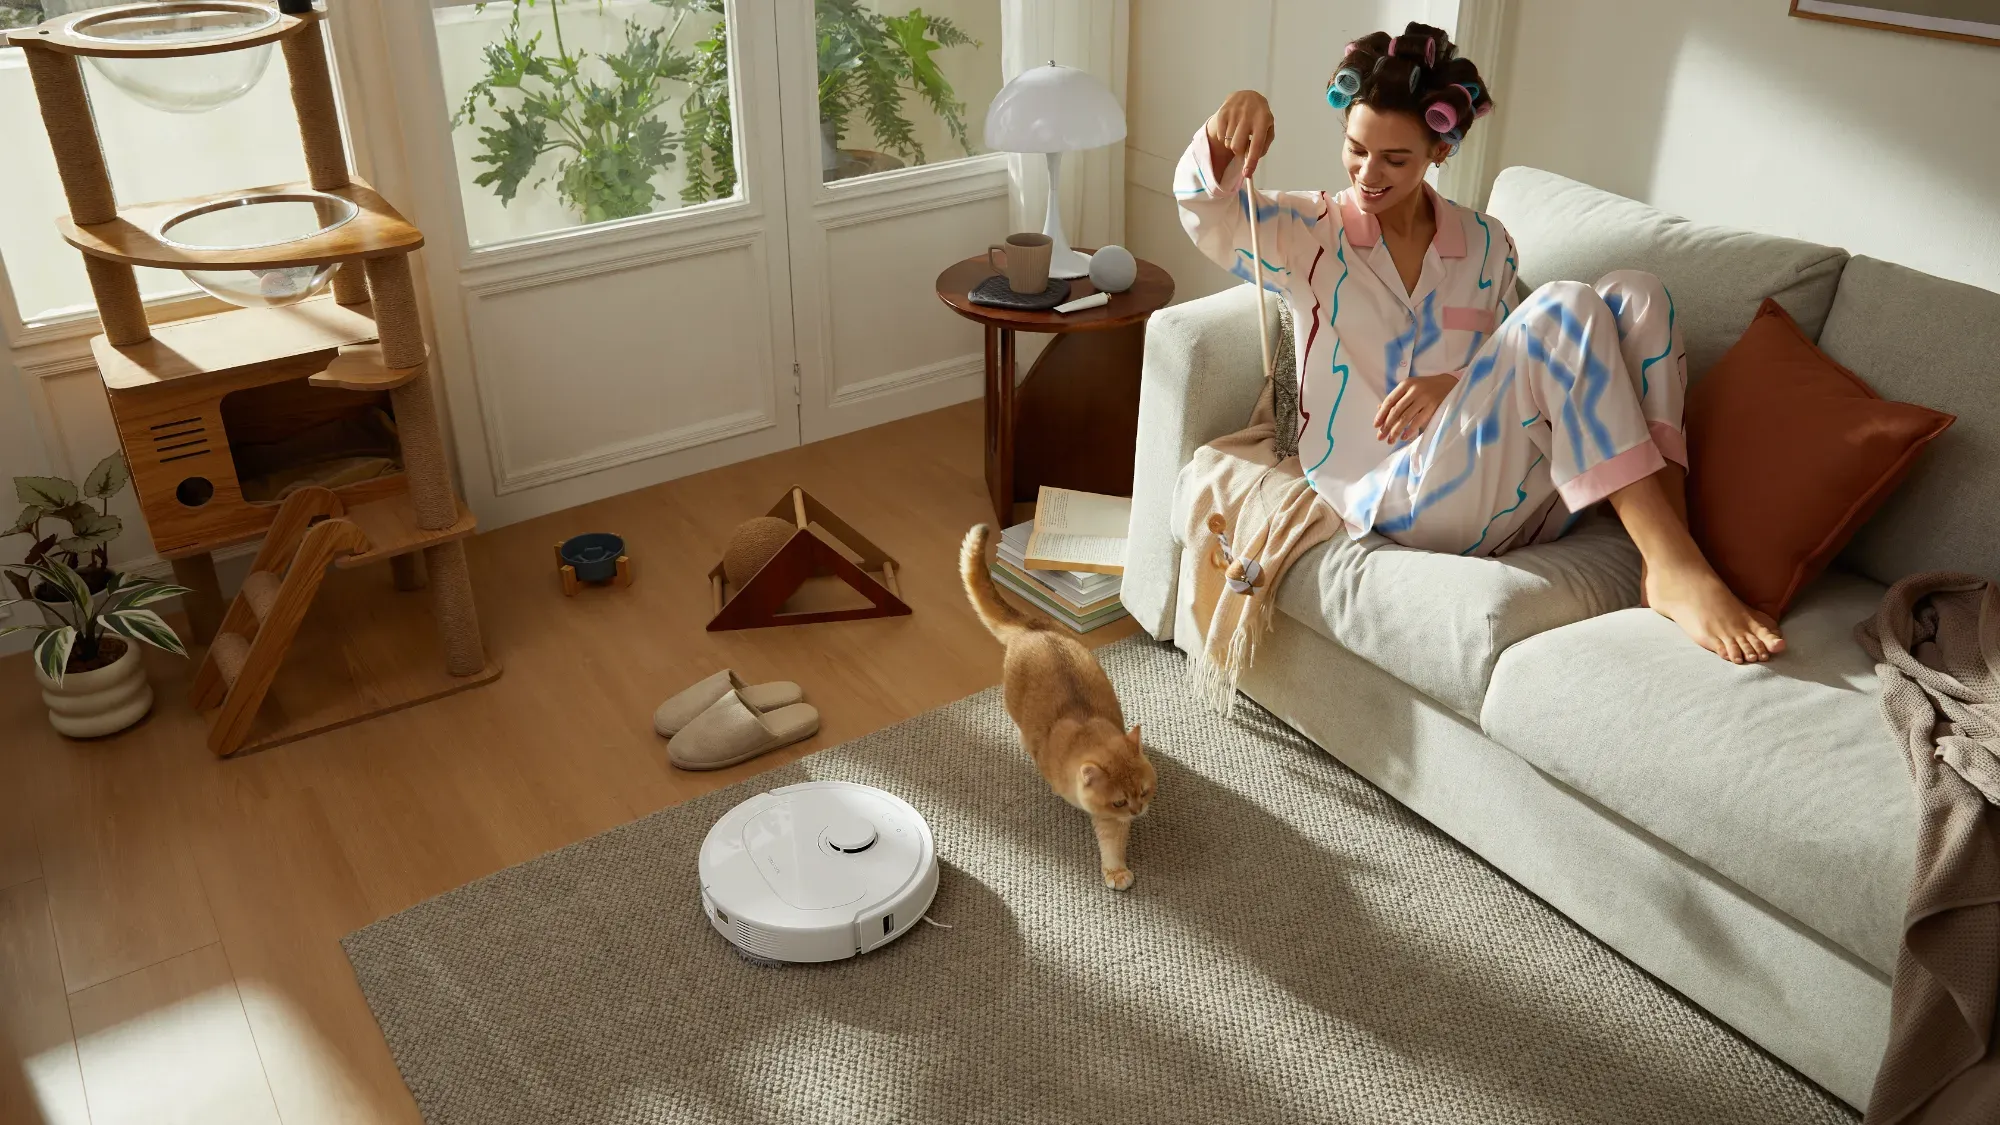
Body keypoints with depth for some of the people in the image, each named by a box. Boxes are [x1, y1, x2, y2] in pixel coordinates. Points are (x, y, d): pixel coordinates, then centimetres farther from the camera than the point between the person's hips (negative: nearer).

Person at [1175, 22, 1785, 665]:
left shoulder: (1485, 245, 16)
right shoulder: (1309, 232, 7)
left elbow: (1515, 374, 15)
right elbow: (1206, 212, -11)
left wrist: (1453, 386, -10)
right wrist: (1229, 118, -32)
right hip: (1399, 500, -5)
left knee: (1635, 296, -15)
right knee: (1564, 310, -25)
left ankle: (1669, 556, -27)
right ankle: (1681, 571, -32)